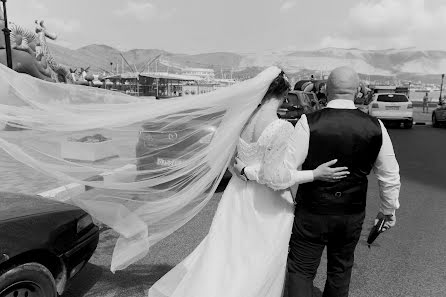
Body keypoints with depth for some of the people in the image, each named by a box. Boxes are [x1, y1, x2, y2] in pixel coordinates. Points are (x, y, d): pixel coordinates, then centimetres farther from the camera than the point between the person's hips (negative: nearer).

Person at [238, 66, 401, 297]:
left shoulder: (309, 122, -18)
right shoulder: (375, 127, -7)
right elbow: (390, 176, 3)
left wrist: (247, 169, -4)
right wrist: (388, 210, 19)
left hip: (312, 213, -3)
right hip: (353, 216, 4)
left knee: (301, 271, 12)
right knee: (340, 270, 24)